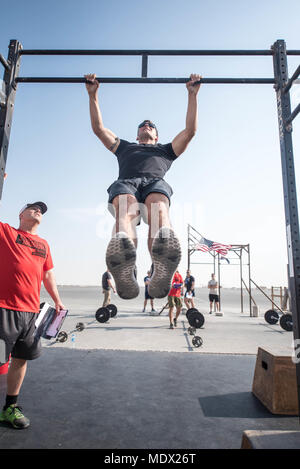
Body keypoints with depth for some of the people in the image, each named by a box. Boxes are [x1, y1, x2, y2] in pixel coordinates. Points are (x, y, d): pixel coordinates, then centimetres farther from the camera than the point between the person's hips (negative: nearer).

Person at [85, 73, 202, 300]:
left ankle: (162, 272, -68)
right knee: (125, 212, -39)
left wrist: (192, 94, 38)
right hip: (125, 184, 1)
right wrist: (93, 95, 43)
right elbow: (99, 128, 44)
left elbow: (190, 130, 37)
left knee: (159, 211, -39)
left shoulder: (166, 150, 43)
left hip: (156, 183, 0)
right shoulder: (125, 147, 45)